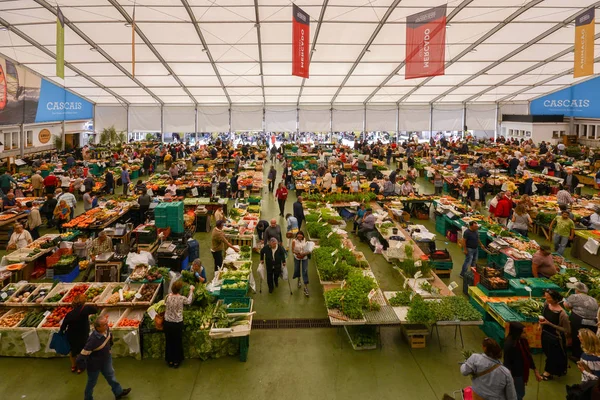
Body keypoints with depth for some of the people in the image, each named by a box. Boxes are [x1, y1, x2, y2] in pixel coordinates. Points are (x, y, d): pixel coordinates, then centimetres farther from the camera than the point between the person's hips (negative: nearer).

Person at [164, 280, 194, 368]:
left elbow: (165, 307, 3)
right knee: (178, 342, 15)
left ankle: (170, 361, 31)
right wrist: (191, 290, 17)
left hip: (168, 323, 3)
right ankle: (176, 361, 26)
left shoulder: (168, 297, -11)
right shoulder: (181, 298, -17)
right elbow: (189, 301, 4)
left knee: (169, 342, 18)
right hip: (178, 323, -3)